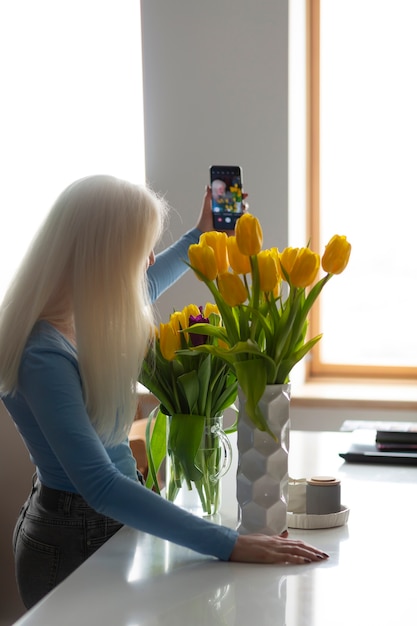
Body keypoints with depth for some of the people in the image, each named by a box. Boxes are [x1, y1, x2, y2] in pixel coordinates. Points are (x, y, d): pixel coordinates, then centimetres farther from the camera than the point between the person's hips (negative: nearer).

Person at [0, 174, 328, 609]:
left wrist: (199, 235, 30)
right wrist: (229, 545, -40)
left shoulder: (82, 312, -4)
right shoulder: (43, 356, -31)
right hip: (73, 544, -8)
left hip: (112, 523, 8)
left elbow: (141, 289, 21)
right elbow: (100, 487, -38)